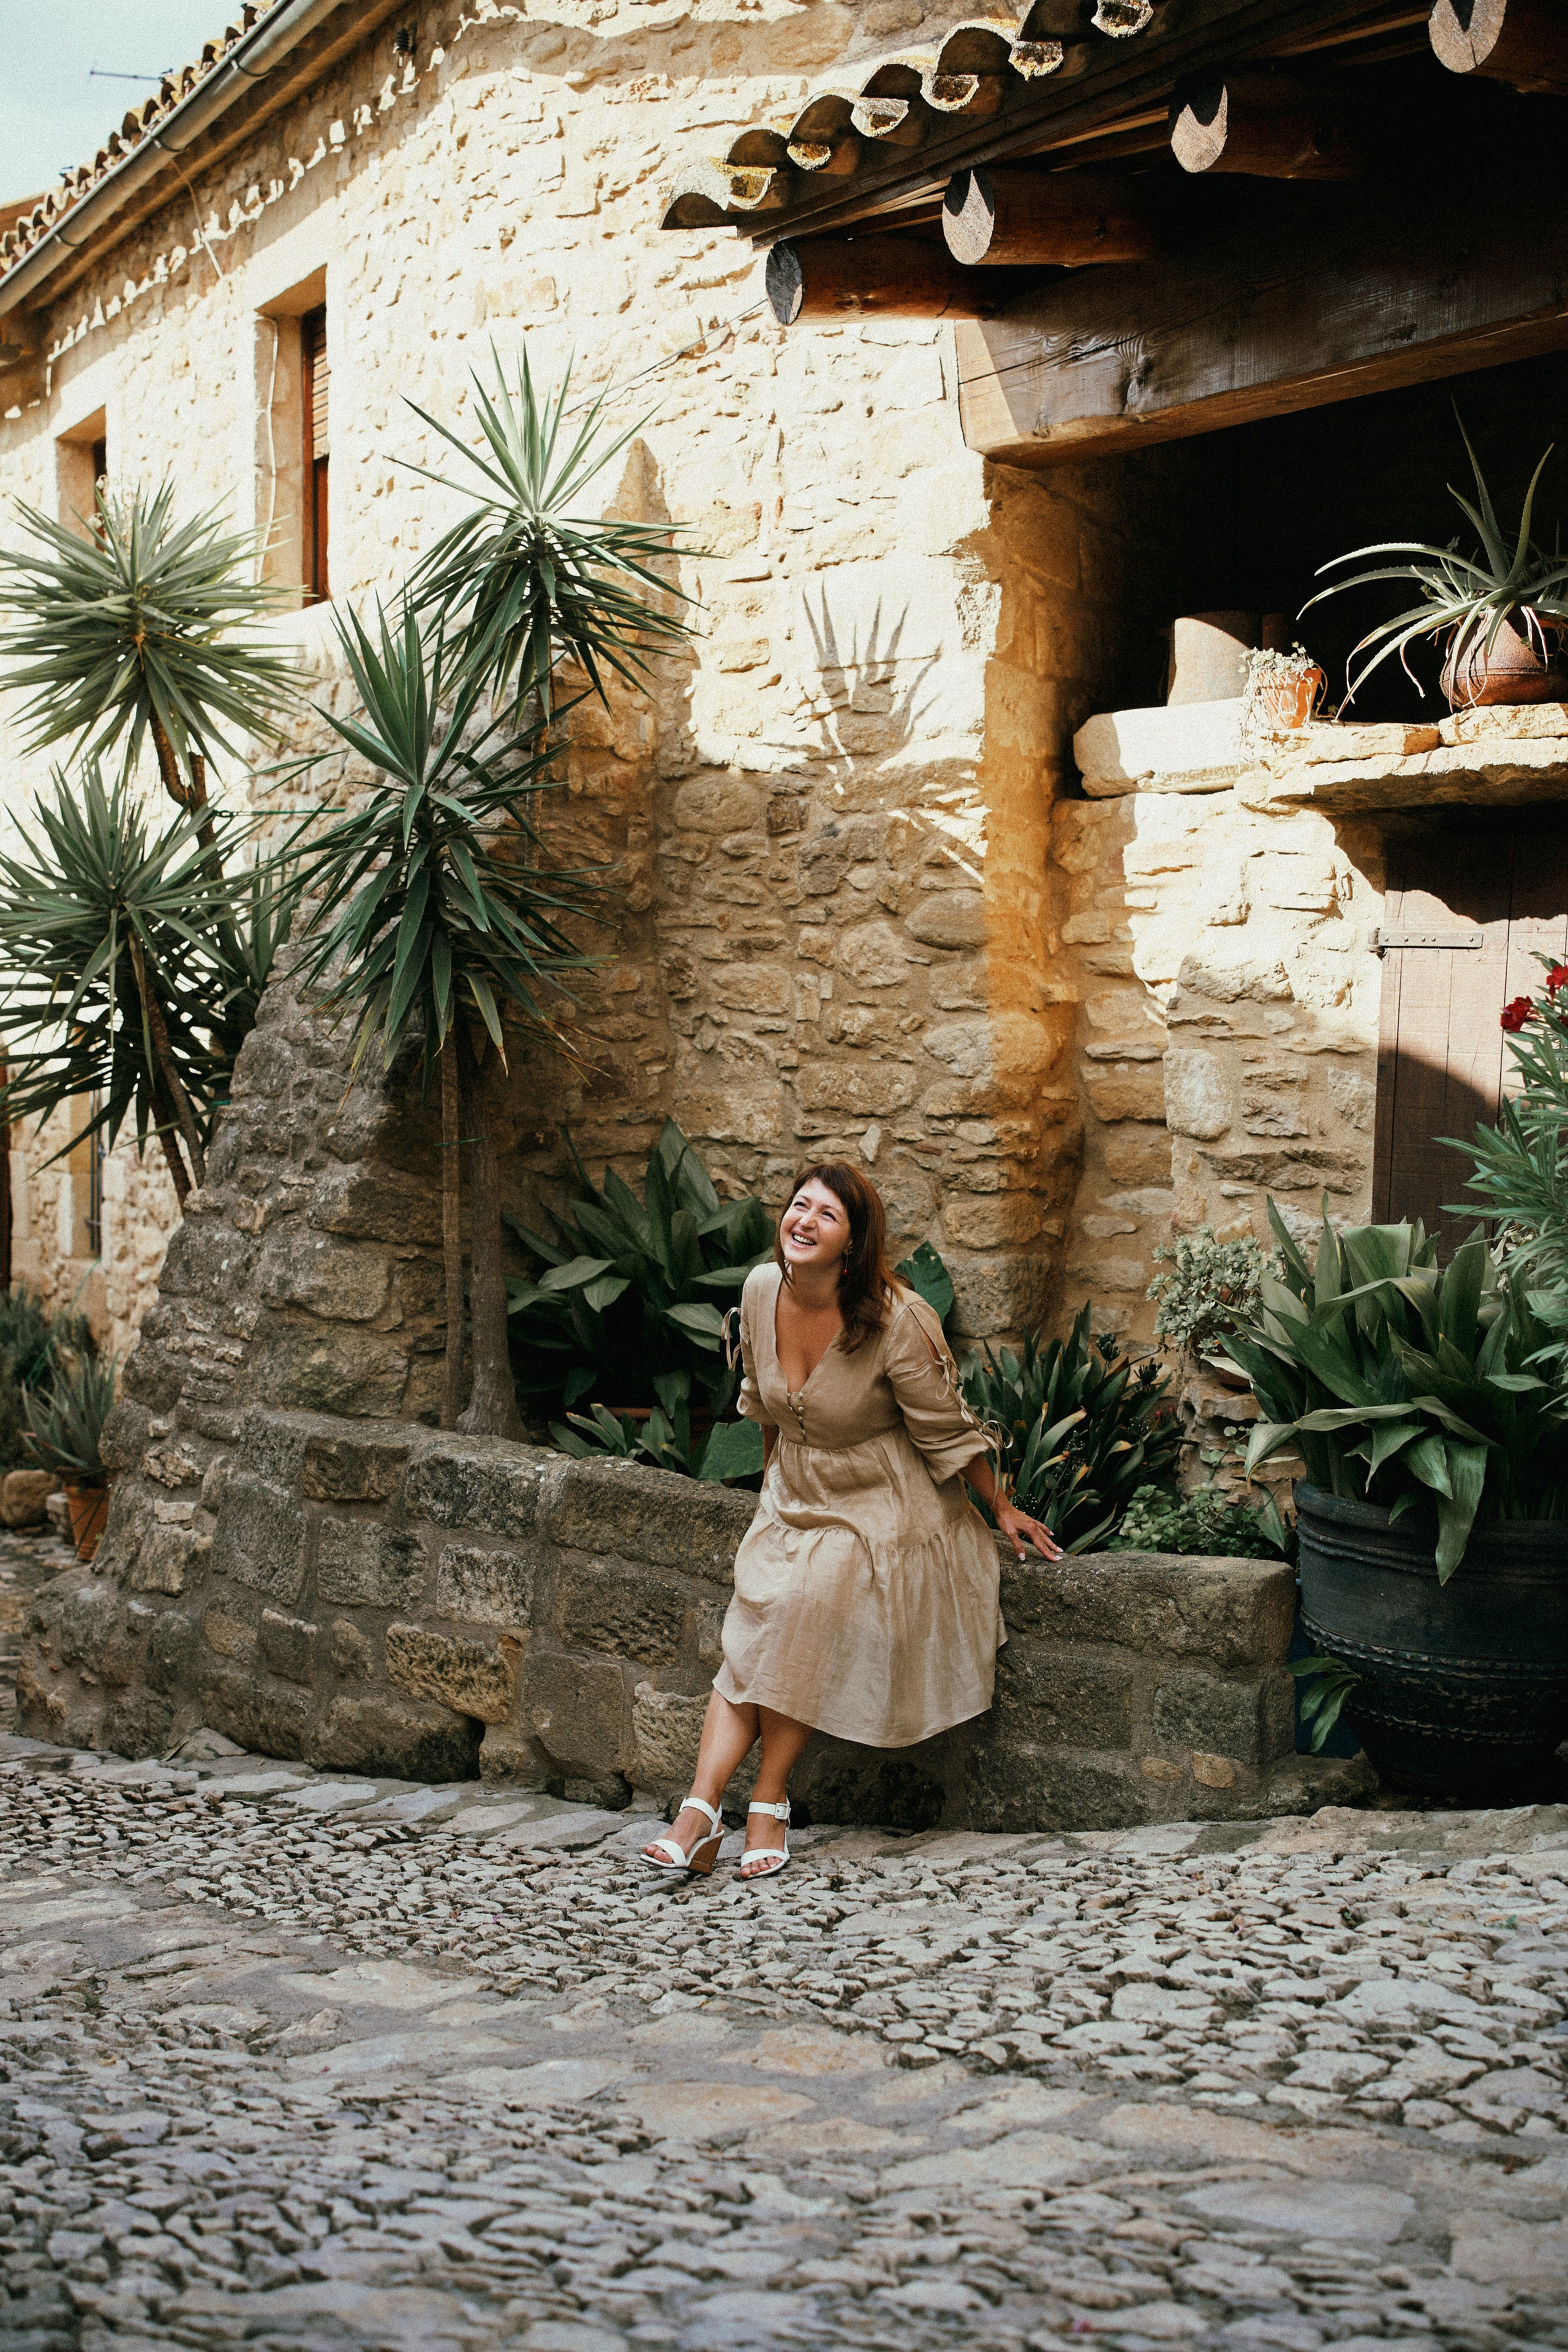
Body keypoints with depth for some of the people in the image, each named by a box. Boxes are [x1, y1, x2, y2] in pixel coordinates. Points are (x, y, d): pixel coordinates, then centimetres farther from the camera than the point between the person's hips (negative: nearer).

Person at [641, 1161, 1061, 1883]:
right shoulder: (761, 1291, -5)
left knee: (802, 1606, -28)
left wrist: (1002, 1511, 0)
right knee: (748, 1639, -15)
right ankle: (699, 1810, -22)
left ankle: (771, 1801, -19)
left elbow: (946, 1430, -9)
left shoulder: (896, 1320, -21)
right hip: (792, 1500, 5)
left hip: (879, 1509, -5)